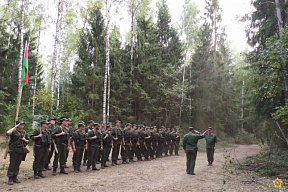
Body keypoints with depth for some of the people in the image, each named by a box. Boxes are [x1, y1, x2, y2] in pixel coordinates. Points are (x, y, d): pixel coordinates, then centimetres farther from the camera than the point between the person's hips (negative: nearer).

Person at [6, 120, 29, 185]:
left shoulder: (24, 132, 10)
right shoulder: (14, 131, -10)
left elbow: (27, 140, 22)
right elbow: (8, 133, -33)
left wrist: (25, 140, -2)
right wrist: (15, 127, -27)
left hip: (21, 151, 6)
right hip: (14, 151, -6)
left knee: (17, 165, 11)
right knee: (12, 165, -3)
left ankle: (14, 177, 20)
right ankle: (10, 178, 4)